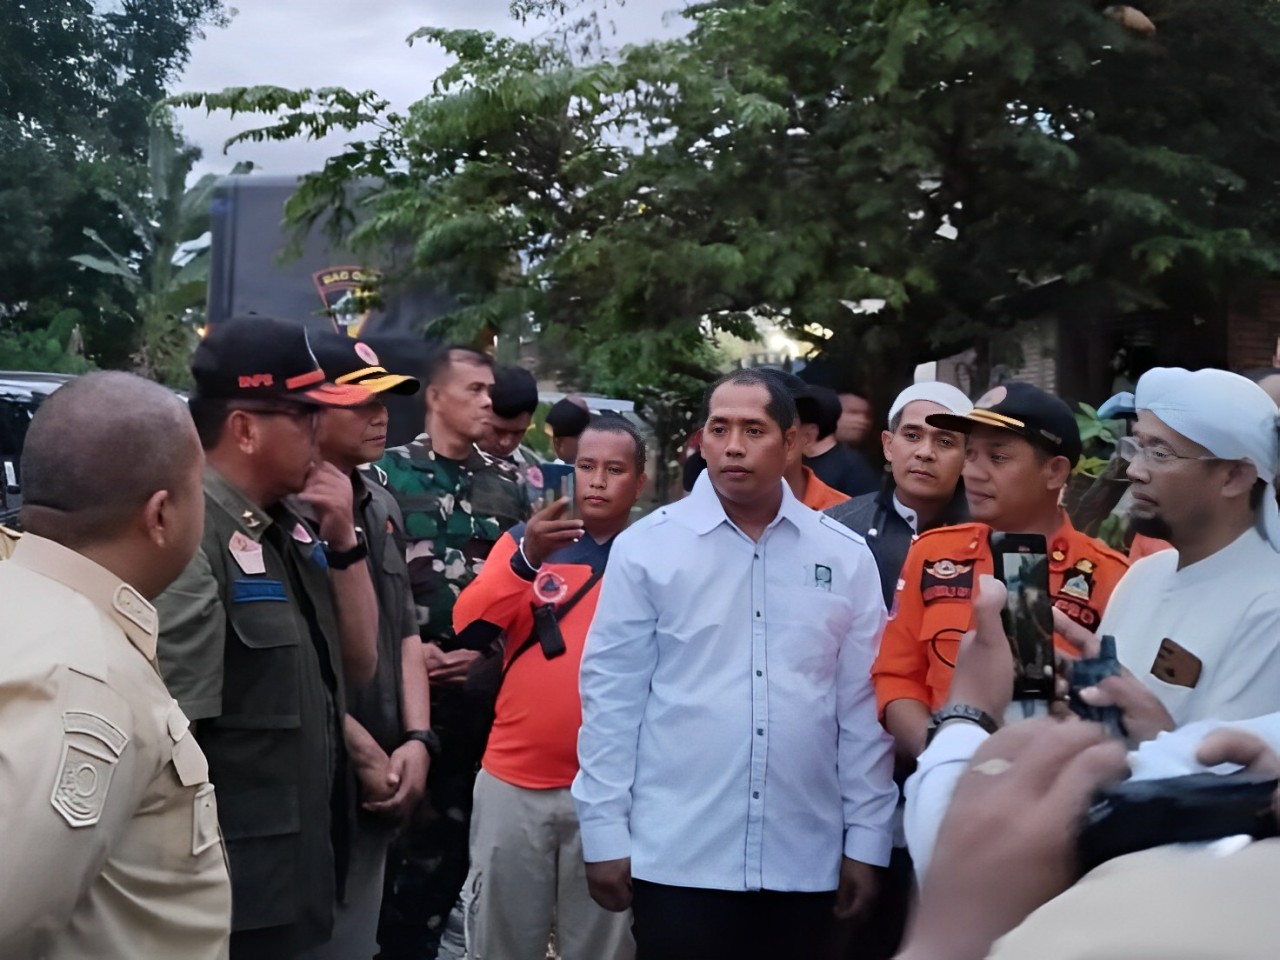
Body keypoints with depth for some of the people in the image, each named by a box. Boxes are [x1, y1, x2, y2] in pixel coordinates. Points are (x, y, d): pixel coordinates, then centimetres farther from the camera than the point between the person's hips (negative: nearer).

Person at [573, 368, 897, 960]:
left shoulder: (845, 557, 4)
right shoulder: (645, 547, -2)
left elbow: (862, 705, 5)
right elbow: (612, 694, -1)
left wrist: (866, 838, 5)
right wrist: (605, 831, -3)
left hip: (804, 862, 2)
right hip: (677, 857, -2)